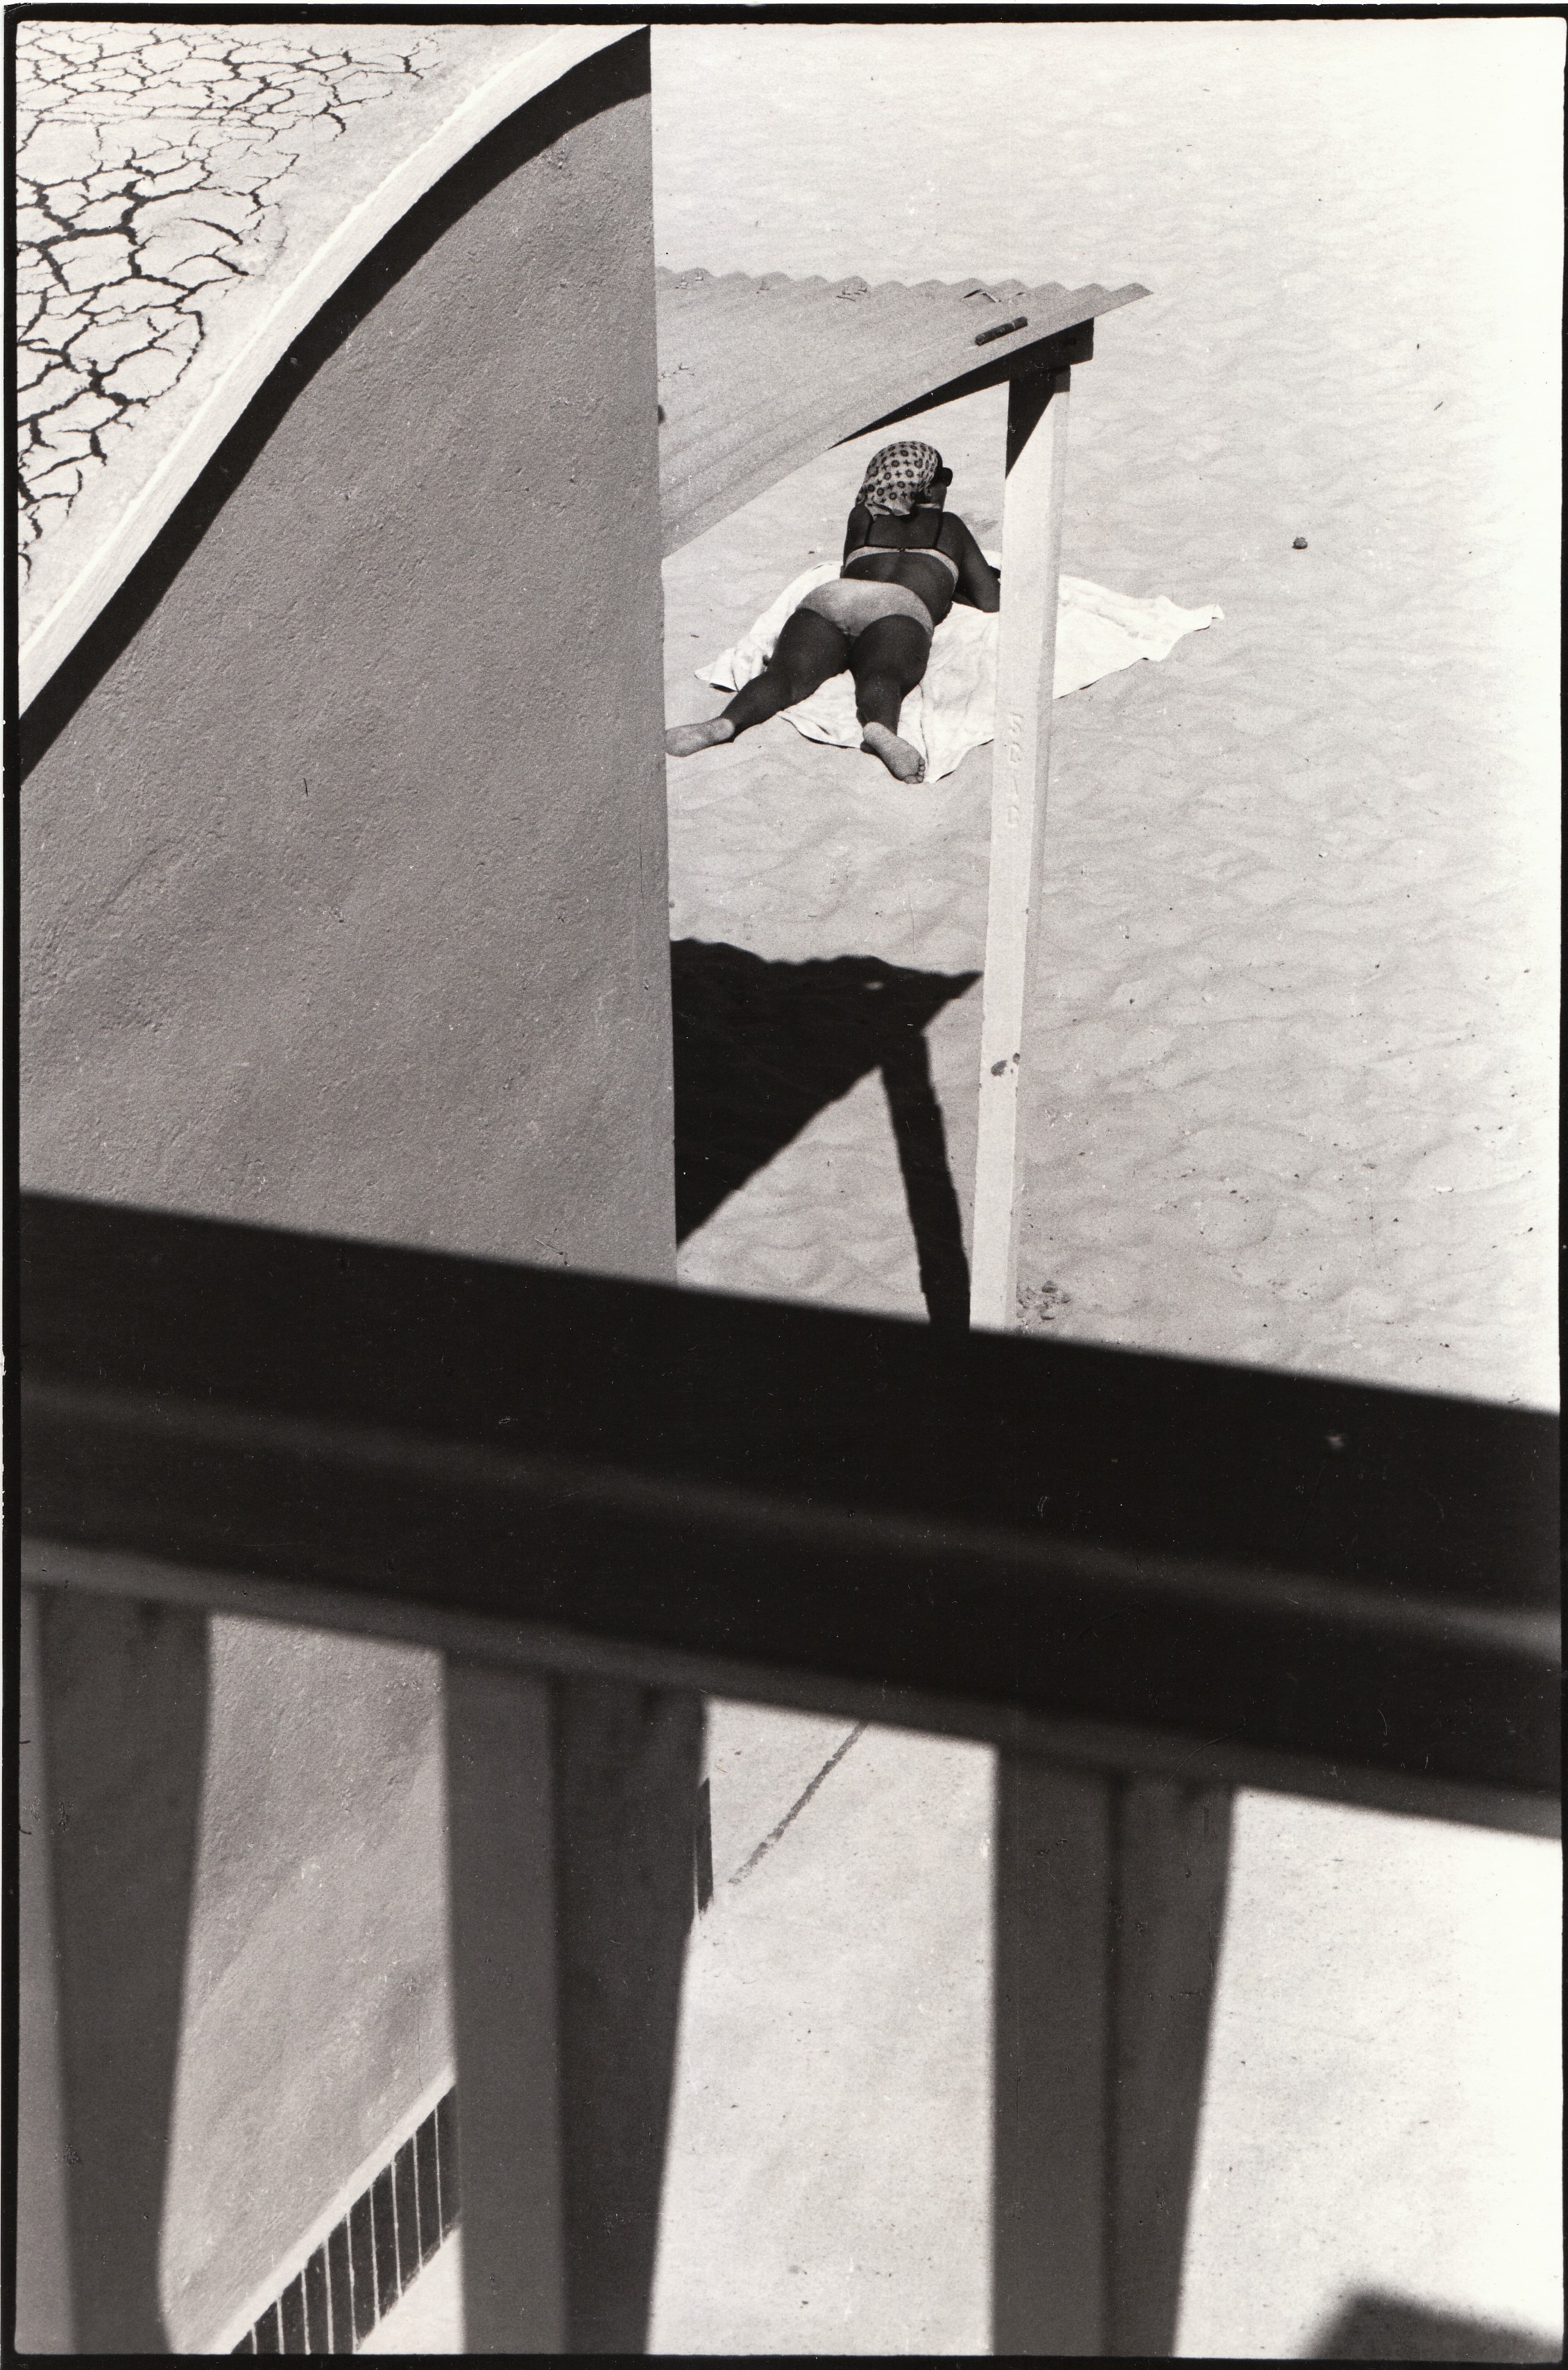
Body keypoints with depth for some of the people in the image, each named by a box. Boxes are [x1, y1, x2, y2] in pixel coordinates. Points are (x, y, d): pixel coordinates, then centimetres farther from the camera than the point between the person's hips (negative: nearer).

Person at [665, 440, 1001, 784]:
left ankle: (725, 722, -52)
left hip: (829, 599, 2)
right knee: (881, 677, -32)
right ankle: (880, 728, -66)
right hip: (898, 610, -2)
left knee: (789, 673, -23)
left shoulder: (862, 518, 38)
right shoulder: (950, 527, 32)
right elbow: (990, 600, 31)